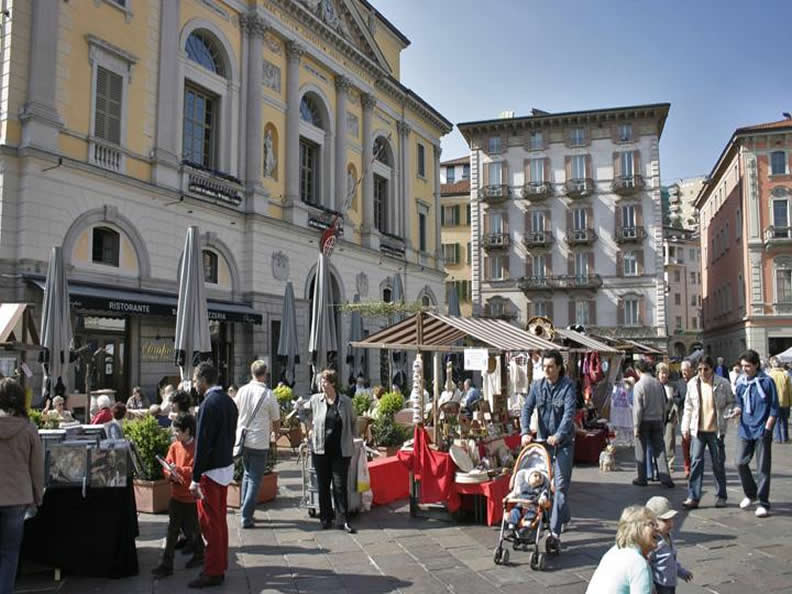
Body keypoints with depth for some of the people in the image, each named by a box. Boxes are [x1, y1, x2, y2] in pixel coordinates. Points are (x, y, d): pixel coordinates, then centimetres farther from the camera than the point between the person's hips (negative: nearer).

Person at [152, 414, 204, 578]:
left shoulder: (197, 448, -14)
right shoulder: (174, 446, 4)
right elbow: (167, 466, 4)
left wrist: (179, 470, -25)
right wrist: (171, 474, -16)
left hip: (191, 497, -5)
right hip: (176, 495, 5)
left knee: (191, 529, 8)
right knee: (172, 530, 6)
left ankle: (200, 555, 30)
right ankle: (166, 564, 13)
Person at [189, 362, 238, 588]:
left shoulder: (209, 404, -19)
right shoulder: (229, 401, 7)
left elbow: (202, 444, -20)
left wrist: (195, 479, -17)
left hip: (211, 471, -9)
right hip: (227, 466, 9)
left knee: (210, 523, 1)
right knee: (220, 520, 18)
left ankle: (213, 573, 9)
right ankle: (220, 565, 28)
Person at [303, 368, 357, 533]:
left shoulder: (346, 401, -2)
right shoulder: (315, 399, 0)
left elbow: (353, 422, 12)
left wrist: (350, 438, 7)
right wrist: (311, 429, 15)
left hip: (341, 450, -1)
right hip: (320, 449, 1)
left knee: (340, 485, 0)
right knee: (323, 485, 8)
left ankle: (342, 520, 6)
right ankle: (326, 518, 19)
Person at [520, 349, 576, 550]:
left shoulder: (568, 386, -10)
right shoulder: (537, 386, 3)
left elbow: (569, 413, -21)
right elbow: (527, 408, -5)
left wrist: (558, 435, -35)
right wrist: (525, 432, -21)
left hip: (563, 442, -5)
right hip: (543, 440, 5)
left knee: (560, 485, -8)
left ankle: (555, 533, -8)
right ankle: (564, 516, 37)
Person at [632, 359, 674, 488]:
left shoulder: (639, 385, -13)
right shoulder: (658, 384, 4)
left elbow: (638, 408, -14)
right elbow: (663, 404, 9)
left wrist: (636, 426, -10)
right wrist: (662, 420, 18)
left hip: (644, 421, -5)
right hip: (657, 420, 5)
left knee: (641, 451, 7)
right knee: (659, 450, 8)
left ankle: (641, 479, 13)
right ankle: (665, 478, 5)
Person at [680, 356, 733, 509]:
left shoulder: (723, 384, -4)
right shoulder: (692, 384, 3)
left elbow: (730, 403, 6)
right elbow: (688, 407, 9)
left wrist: (725, 416, -11)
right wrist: (685, 427, 6)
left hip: (716, 430, -1)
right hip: (697, 430, 1)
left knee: (718, 464, 9)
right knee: (696, 462, -4)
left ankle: (720, 496, 23)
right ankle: (693, 497, -2)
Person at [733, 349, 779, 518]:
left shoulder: (766, 382, -8)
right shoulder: (741, 383, 6)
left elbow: (774, 408, -6)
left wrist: (767, 428, -11)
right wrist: (737, 410, -6)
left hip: (762, 431, -5)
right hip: (745, 430, 5)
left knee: (763, 468, 2)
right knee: (741, 463, 5)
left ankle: (763, 503, 11)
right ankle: (750, 494, 27)